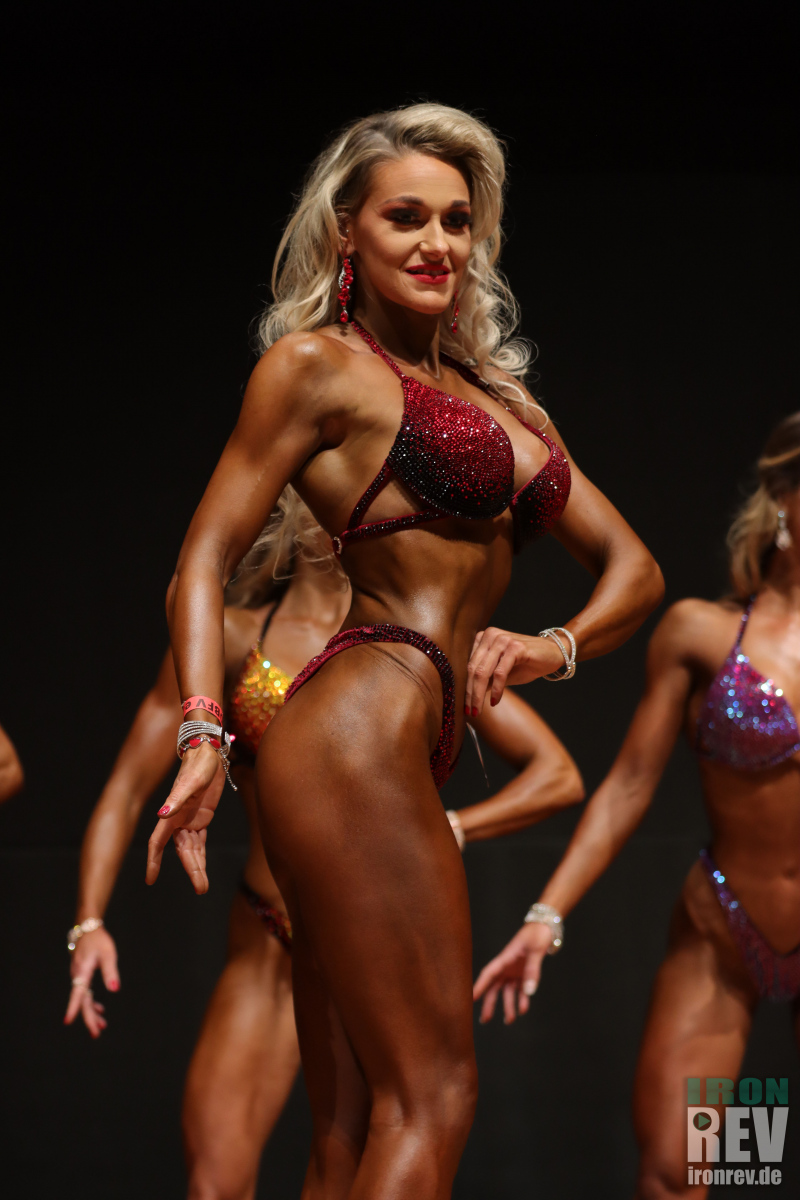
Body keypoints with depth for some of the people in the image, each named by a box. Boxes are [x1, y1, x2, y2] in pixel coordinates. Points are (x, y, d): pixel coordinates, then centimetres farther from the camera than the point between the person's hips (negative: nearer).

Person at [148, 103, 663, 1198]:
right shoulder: (318, 364, 4)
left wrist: (556, 647, 1)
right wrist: (204, 736, -17)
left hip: (411, 762, 8)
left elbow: (633, 568, 23)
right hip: (356, 737, -8)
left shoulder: (501, 398, 25)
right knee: (429, 1098, -12)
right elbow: (205, 561, -2)